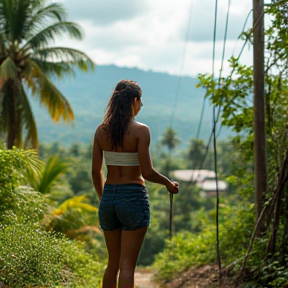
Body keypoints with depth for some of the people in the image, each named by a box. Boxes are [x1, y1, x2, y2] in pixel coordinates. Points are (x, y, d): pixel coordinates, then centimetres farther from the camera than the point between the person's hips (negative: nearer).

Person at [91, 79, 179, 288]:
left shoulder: (102, 130, 3)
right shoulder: (140, 130, -11)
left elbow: (96, 171, 7)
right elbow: (147, 173, -14)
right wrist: (168, 184, 4)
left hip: (109, 197, 5)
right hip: (133, 197, -5)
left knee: (113, 263, 18)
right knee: (127, 266, -1)